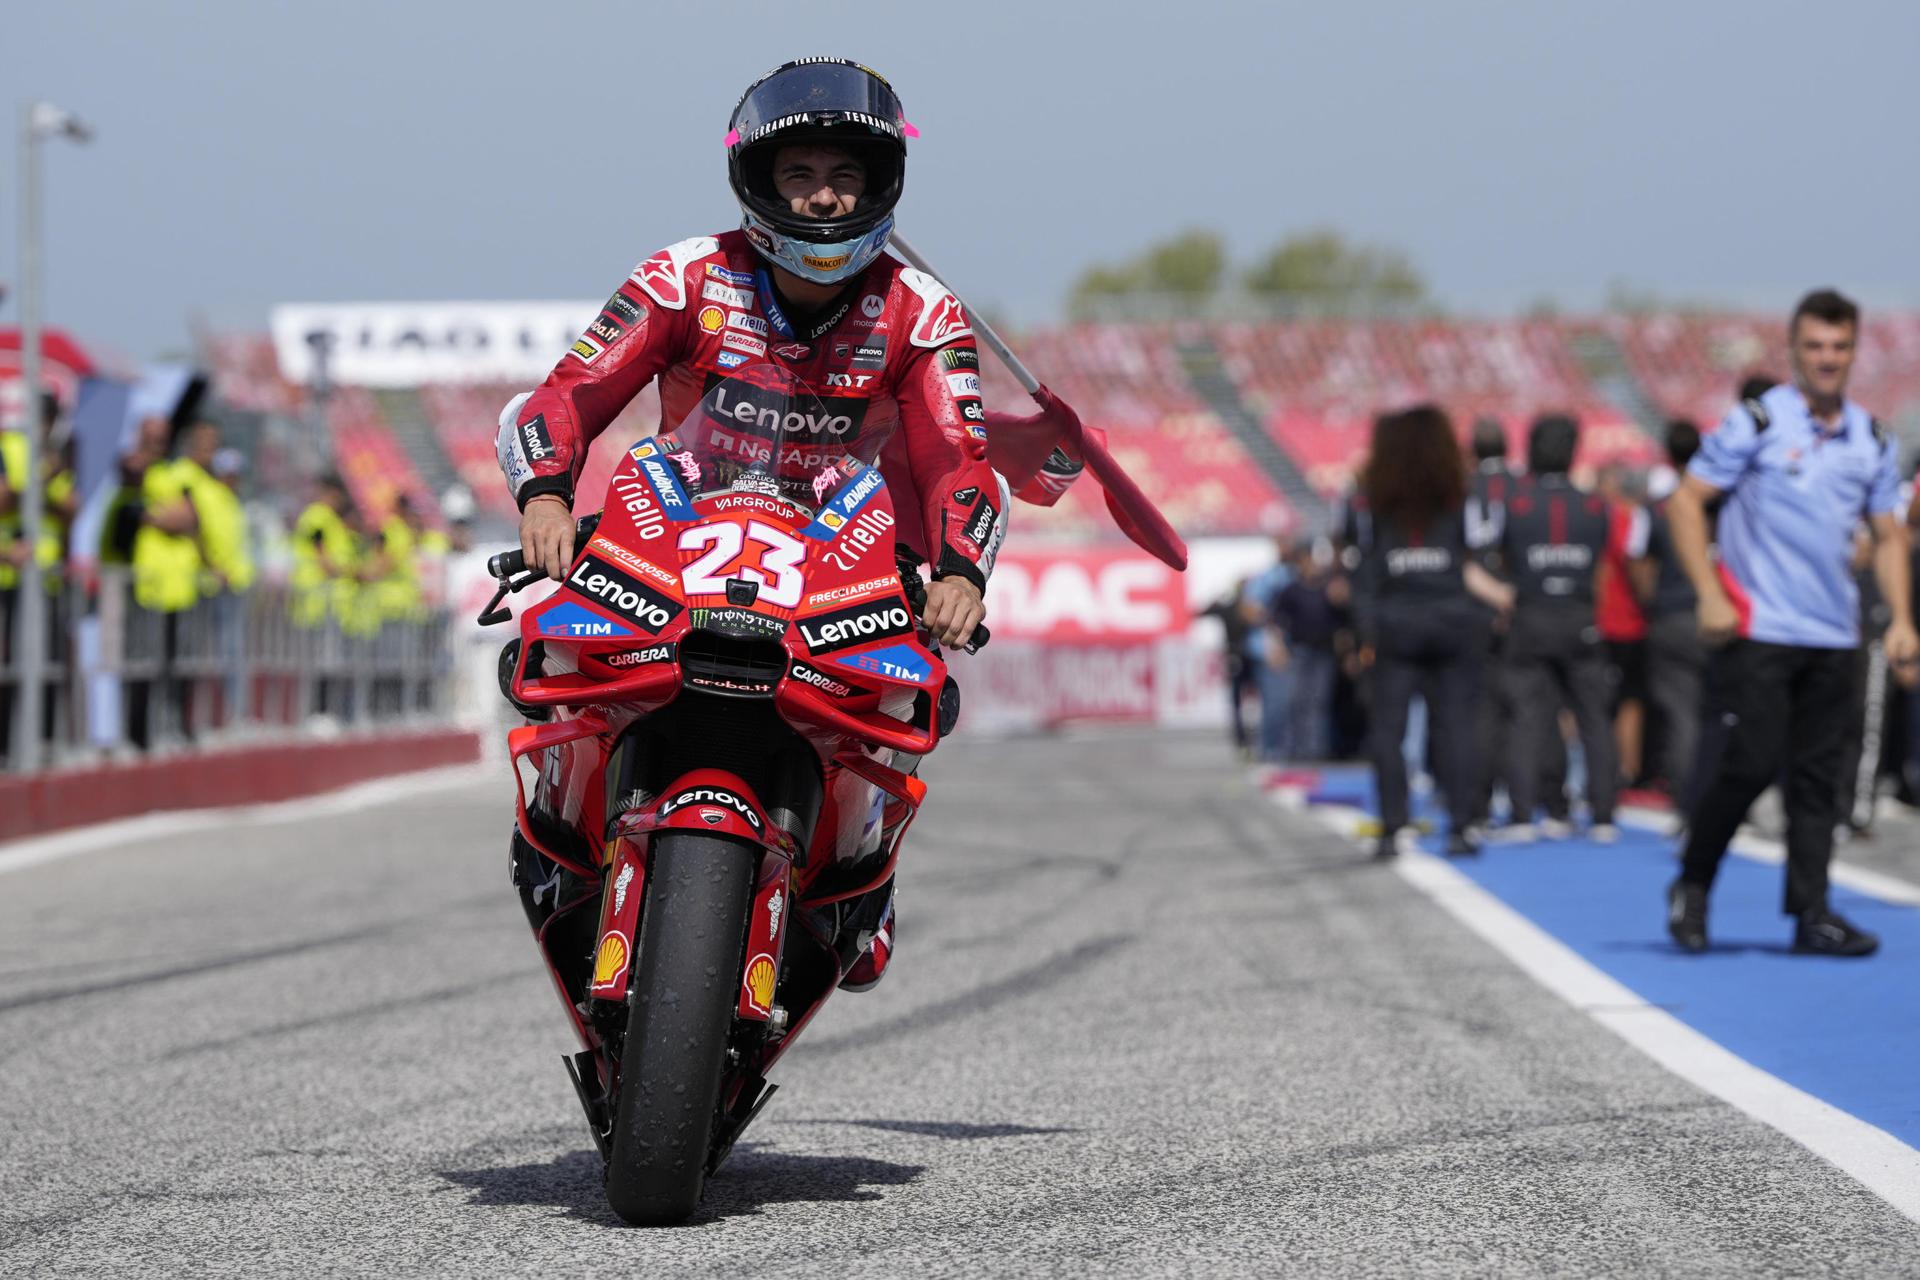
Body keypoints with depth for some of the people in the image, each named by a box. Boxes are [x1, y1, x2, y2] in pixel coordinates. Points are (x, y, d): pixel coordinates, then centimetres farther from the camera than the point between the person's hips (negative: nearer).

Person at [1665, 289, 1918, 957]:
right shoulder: (1756, 423, -4)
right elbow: (1686, 502, -3)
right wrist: (1710, 596, -11)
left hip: (1833, 638, 5)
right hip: (1758, 628, -5)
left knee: (1817, 776, 3)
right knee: (1752, 763, -9)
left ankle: (1811, 914, 6)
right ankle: (1691, 887, 10)